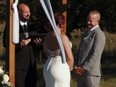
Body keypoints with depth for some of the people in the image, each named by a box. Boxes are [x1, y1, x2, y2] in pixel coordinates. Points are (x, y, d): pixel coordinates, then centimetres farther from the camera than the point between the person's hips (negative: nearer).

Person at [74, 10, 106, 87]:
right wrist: (77, 66, 6)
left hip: (91, 72, -8)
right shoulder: (87, 32, 18)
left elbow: (95, 54, -18)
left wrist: (84, 68, -17)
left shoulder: (99, 34, -10)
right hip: (80, 71, 8)